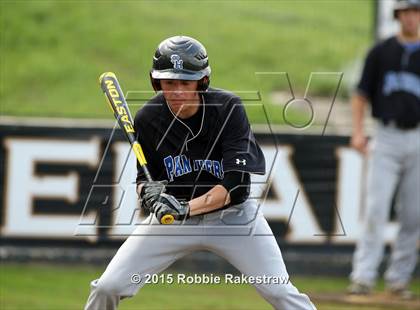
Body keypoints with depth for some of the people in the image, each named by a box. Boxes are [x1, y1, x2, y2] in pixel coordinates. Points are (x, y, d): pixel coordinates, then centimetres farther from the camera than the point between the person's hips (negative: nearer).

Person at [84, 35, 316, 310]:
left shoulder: (229, 109, -20)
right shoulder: (148, 119, -13)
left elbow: (236, 185, -24)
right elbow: (143, 177, 0)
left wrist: (186, 208, -35)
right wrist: (148, 192, -25)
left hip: (232, 215, -2)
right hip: (173, 214, 2)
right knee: (107, 288, -8)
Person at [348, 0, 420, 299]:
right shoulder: (381, 52, 7)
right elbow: (362, 95, 8)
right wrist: (358, 131, -4)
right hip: (386, 140, -1)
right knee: (376, 207, -9)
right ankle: (363, 277, -11)